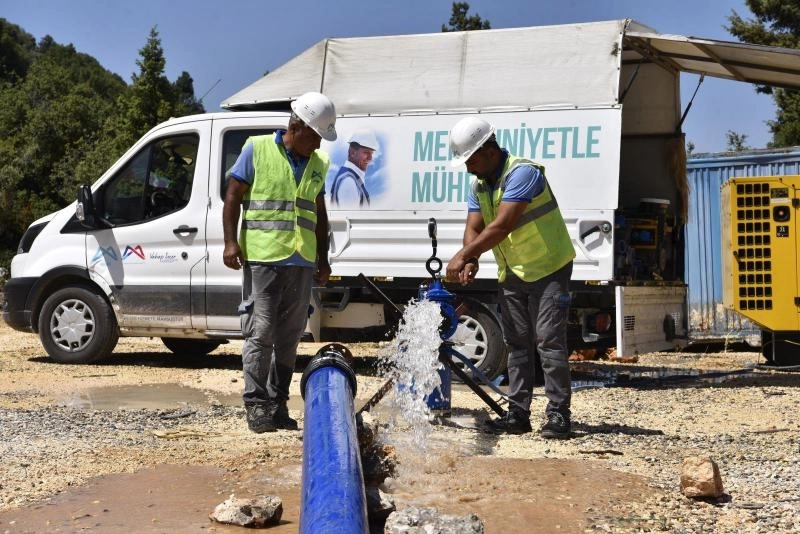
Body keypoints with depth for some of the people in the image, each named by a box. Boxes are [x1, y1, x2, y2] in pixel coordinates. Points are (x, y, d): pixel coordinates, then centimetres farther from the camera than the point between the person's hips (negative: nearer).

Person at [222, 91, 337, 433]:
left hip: (302, 263, 5)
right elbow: (233, 196, -1)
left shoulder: (318, 164, 15)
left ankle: (278, 404, 17)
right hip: (262, 259, -5)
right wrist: (230, 242, -10)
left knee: (289, 338, 8)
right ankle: (256, 404, 4)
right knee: (260, 334, -4)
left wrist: (323, 259, 18)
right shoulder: (257, 149, 0)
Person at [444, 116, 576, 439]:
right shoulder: (478, 185, 5)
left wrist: (462, 256, -29)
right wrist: (471, 262, -21)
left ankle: (558, 415, -5)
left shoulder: (522, 173, -22)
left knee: (549, 341, -10)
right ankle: (518, 414, 13)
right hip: (511, 274, 8)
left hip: (548, 268, -8)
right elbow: (474, 228, -1)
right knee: (517, 344, 8)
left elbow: (502, 225, -30)